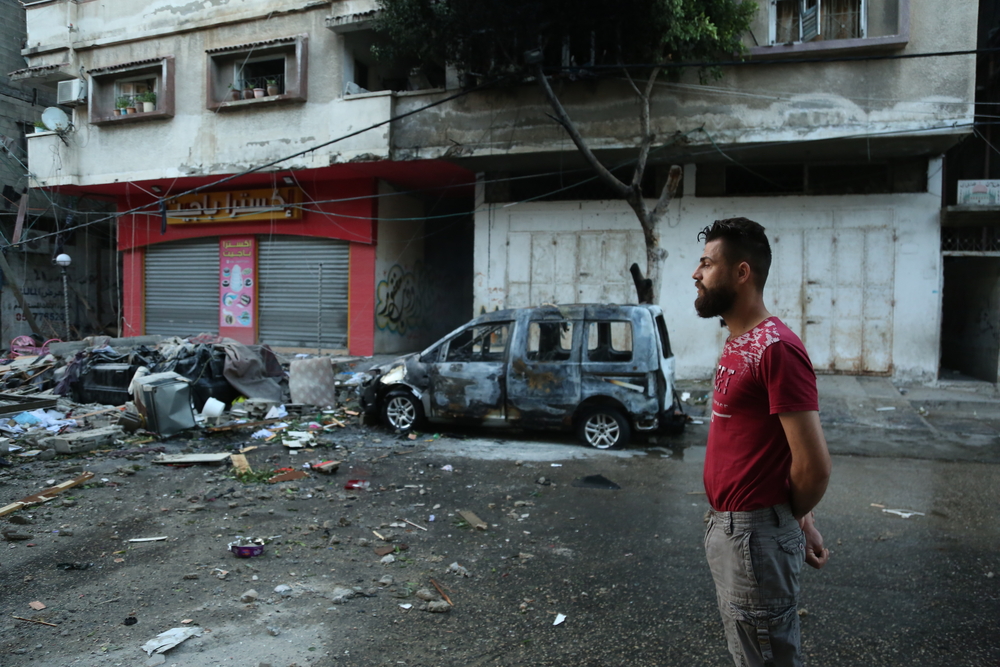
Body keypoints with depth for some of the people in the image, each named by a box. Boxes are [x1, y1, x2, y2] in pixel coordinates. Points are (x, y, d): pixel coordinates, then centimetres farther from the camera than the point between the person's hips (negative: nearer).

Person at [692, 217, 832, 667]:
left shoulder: (775, 348, -22)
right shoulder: (737, 343, 9)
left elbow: (814, 465, -23)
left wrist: (794, 519, -3)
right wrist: (801, 520, 12)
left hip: (756, 537, -9)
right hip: (726, 527, 9)